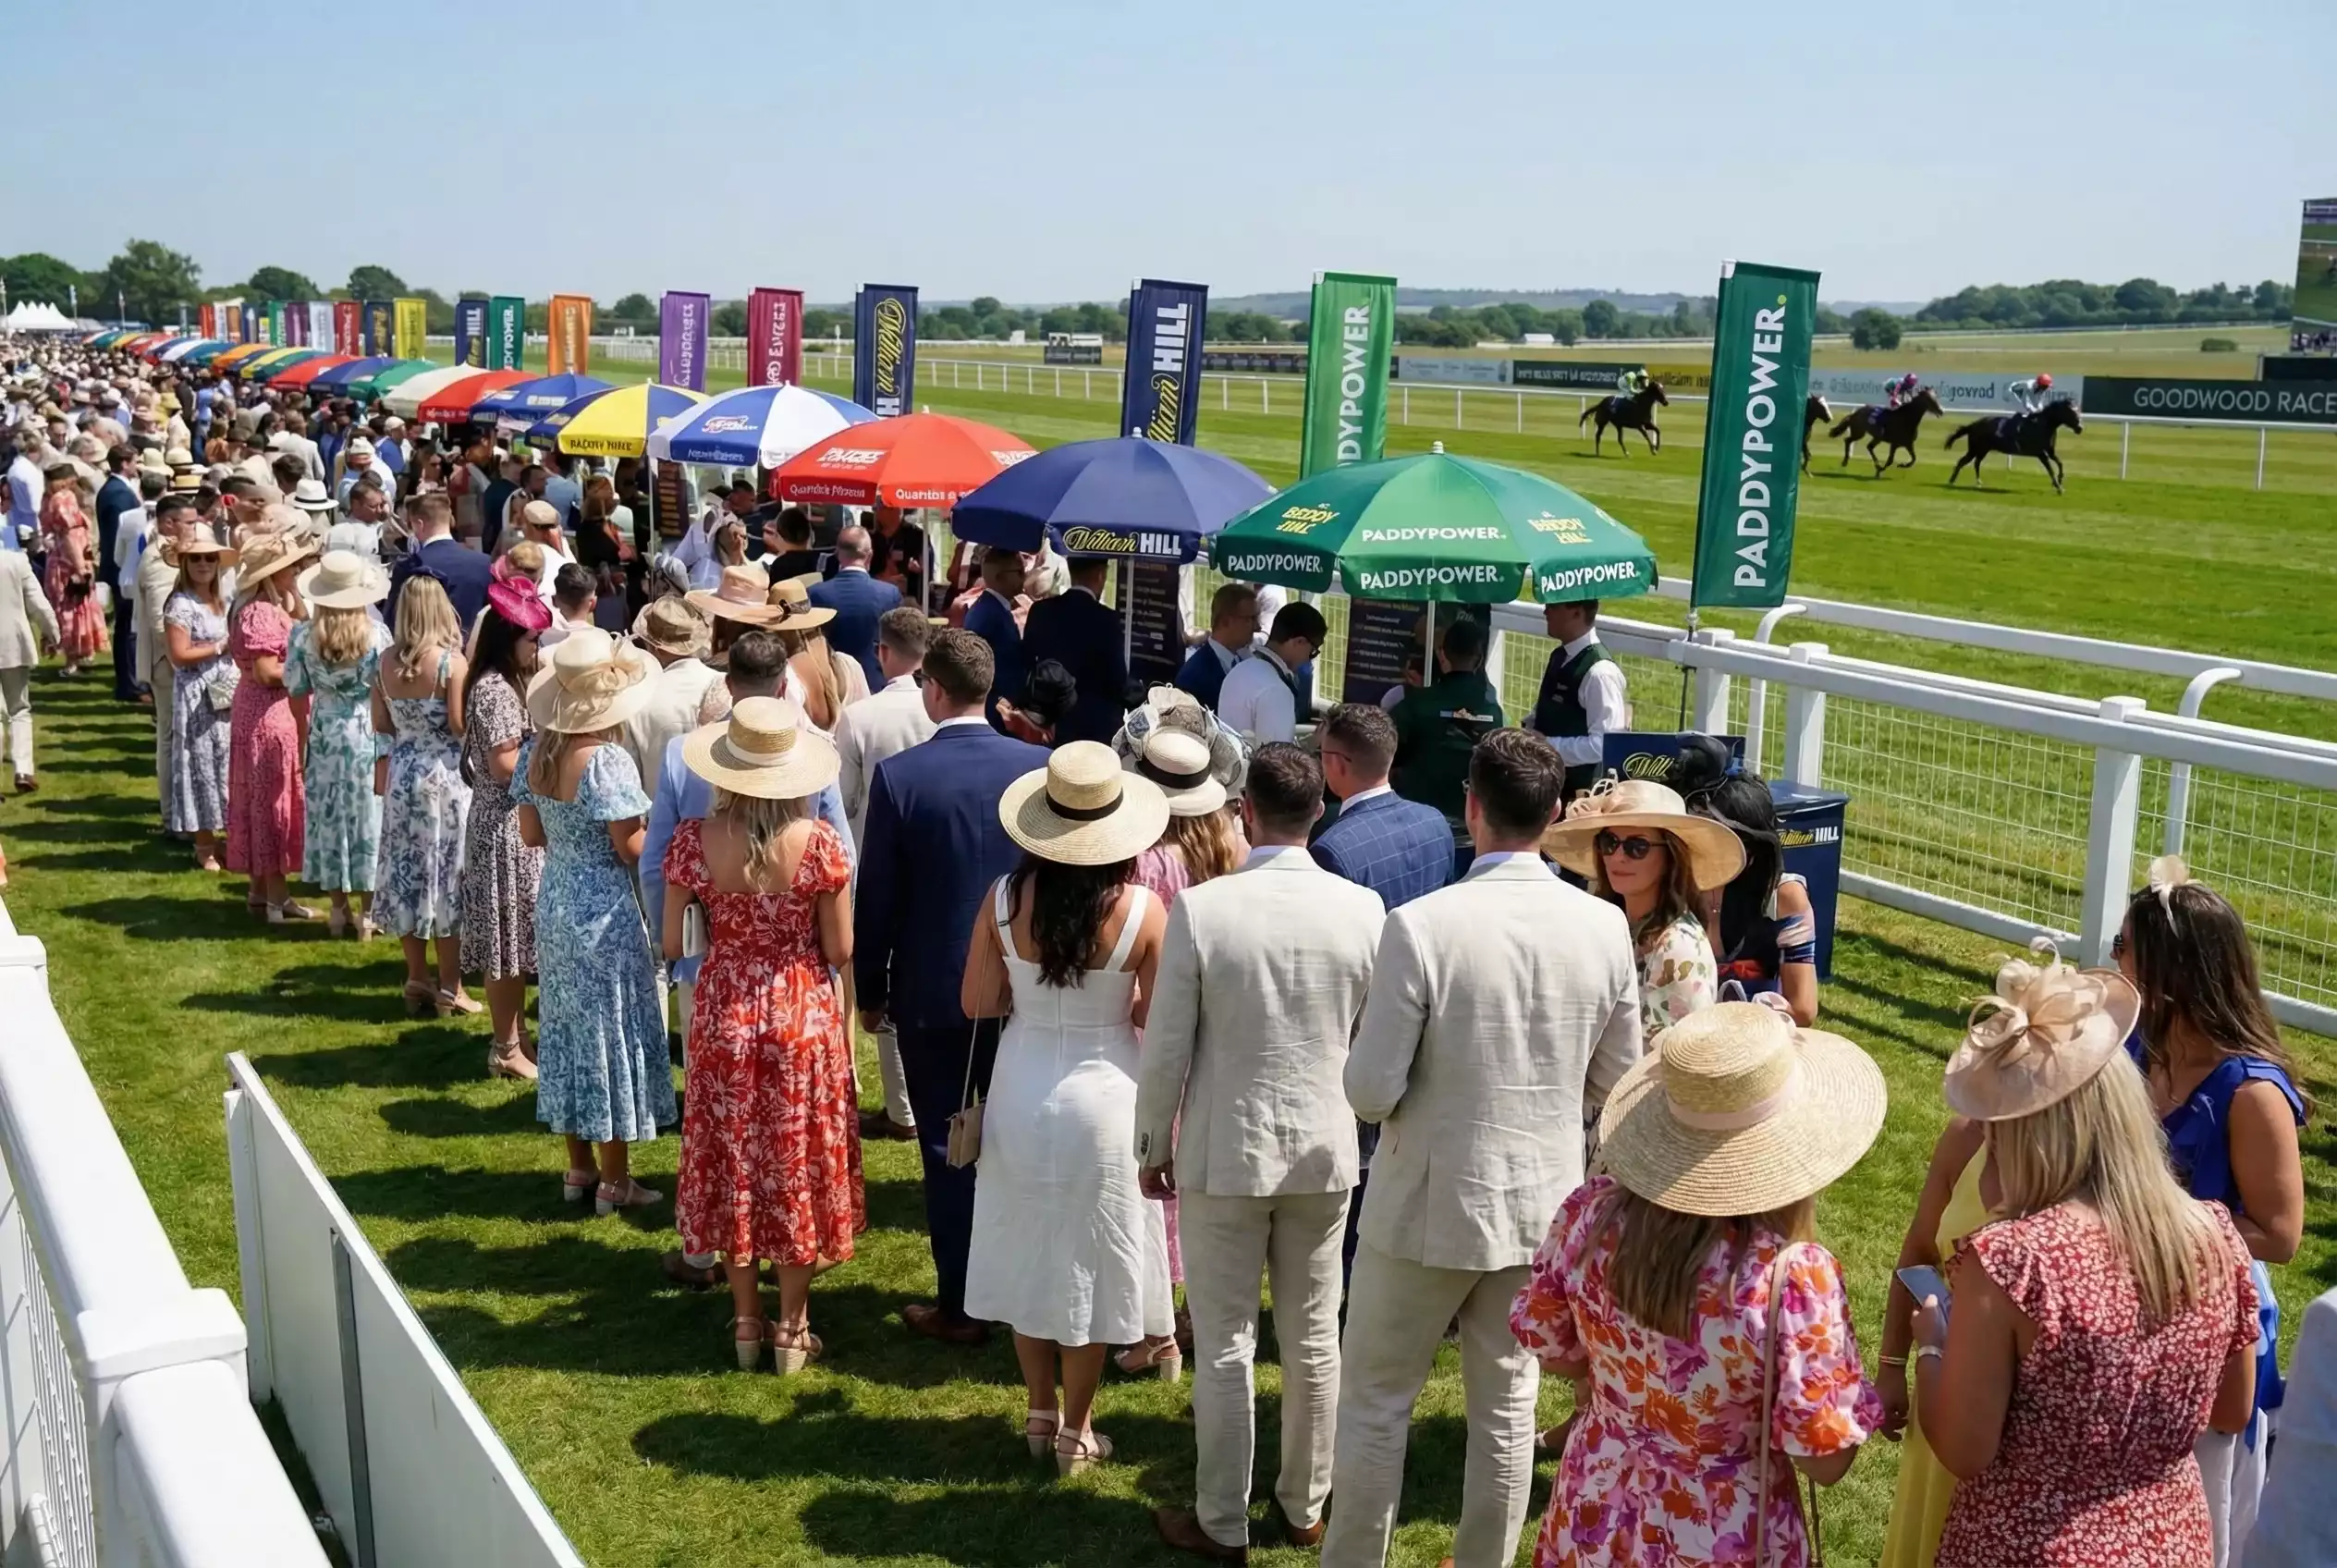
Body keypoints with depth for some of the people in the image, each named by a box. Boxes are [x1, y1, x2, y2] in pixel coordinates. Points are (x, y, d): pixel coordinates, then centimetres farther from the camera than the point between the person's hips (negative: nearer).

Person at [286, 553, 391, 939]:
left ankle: (339, 909, 20)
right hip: (368, 733, -2)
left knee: (329, 818, 13)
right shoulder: (376, 634, -14)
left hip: (325, 734, 2)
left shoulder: (304, 635, -7)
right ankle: (366, 913, 13)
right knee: (367, 819, 8)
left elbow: (295, 688, 0)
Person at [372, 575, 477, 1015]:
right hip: (447, 774, -4)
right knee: (447, 872, 3)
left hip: (402, 774, 5)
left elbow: (380, 724, 5)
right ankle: (449, 986, 7)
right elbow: (460, 724, -15)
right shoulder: (451, 661, -14)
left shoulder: (387, 663, 1)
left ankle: (418, 978, 20)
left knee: (408, 872, 13)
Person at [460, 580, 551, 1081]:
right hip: (505, 825, -10)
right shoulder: (495, 690, -18)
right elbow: (505, 764, -21)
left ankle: (517, 1034, 25)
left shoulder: (509, 683, 13)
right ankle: (506, 1049, 7)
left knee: (518, 937, 16)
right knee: (507, 937, -1)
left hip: (516, 822, 10)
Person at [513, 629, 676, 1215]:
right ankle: (614, 1182, 13)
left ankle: (579, 1169, 28)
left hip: (554, 902, 7)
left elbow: (531, 835, 7)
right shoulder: (607, 760, -22)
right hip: (603, 910, -7)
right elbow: (631, 849, -18)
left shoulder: (535, 751, 0)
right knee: (610, 1032, 4)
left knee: (566, 1027, 16)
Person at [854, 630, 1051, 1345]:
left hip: (931, 992, -3)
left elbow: (877, 899, -9)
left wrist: (870, 993, 4)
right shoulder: (1040, 767, -7)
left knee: (947, 1149, 7)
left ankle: (958, 1307, 14)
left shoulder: (898, 776, -14)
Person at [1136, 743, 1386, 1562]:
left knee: (1224, 1346, 9)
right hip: (1325, 1150, 3)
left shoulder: (1199, 909, -16)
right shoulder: (1364, 909, -9)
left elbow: (1165, 1048, -11)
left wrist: (1153, 1145, 3)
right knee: (1314, 1340, 16)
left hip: (1224, 1152, -3)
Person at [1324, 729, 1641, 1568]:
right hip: (1542, 1204, 4)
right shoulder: (1604, 926, -8)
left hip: (1429, 1207, -4)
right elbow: (1615, 1083, 2)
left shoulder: (1422, 925, -22)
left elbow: (1371, 1092, -19)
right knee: (1507, 1404, 19)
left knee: (1375, 1400, 13)